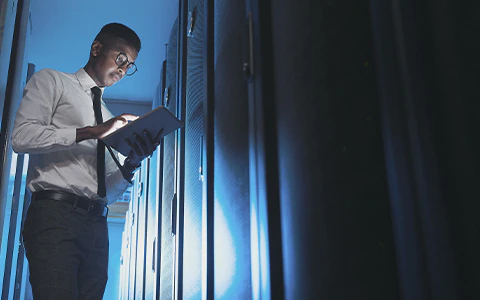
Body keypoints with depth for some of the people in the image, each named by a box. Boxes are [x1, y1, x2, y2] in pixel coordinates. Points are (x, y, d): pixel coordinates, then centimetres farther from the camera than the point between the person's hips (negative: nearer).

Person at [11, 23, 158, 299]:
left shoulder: (110, 118, 25)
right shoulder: (51, 81, 13)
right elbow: (22, 136, -7)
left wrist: (132, 163, 0)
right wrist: (93, 131, -12)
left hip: (97, 224, 6)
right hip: (55, 214, -5)